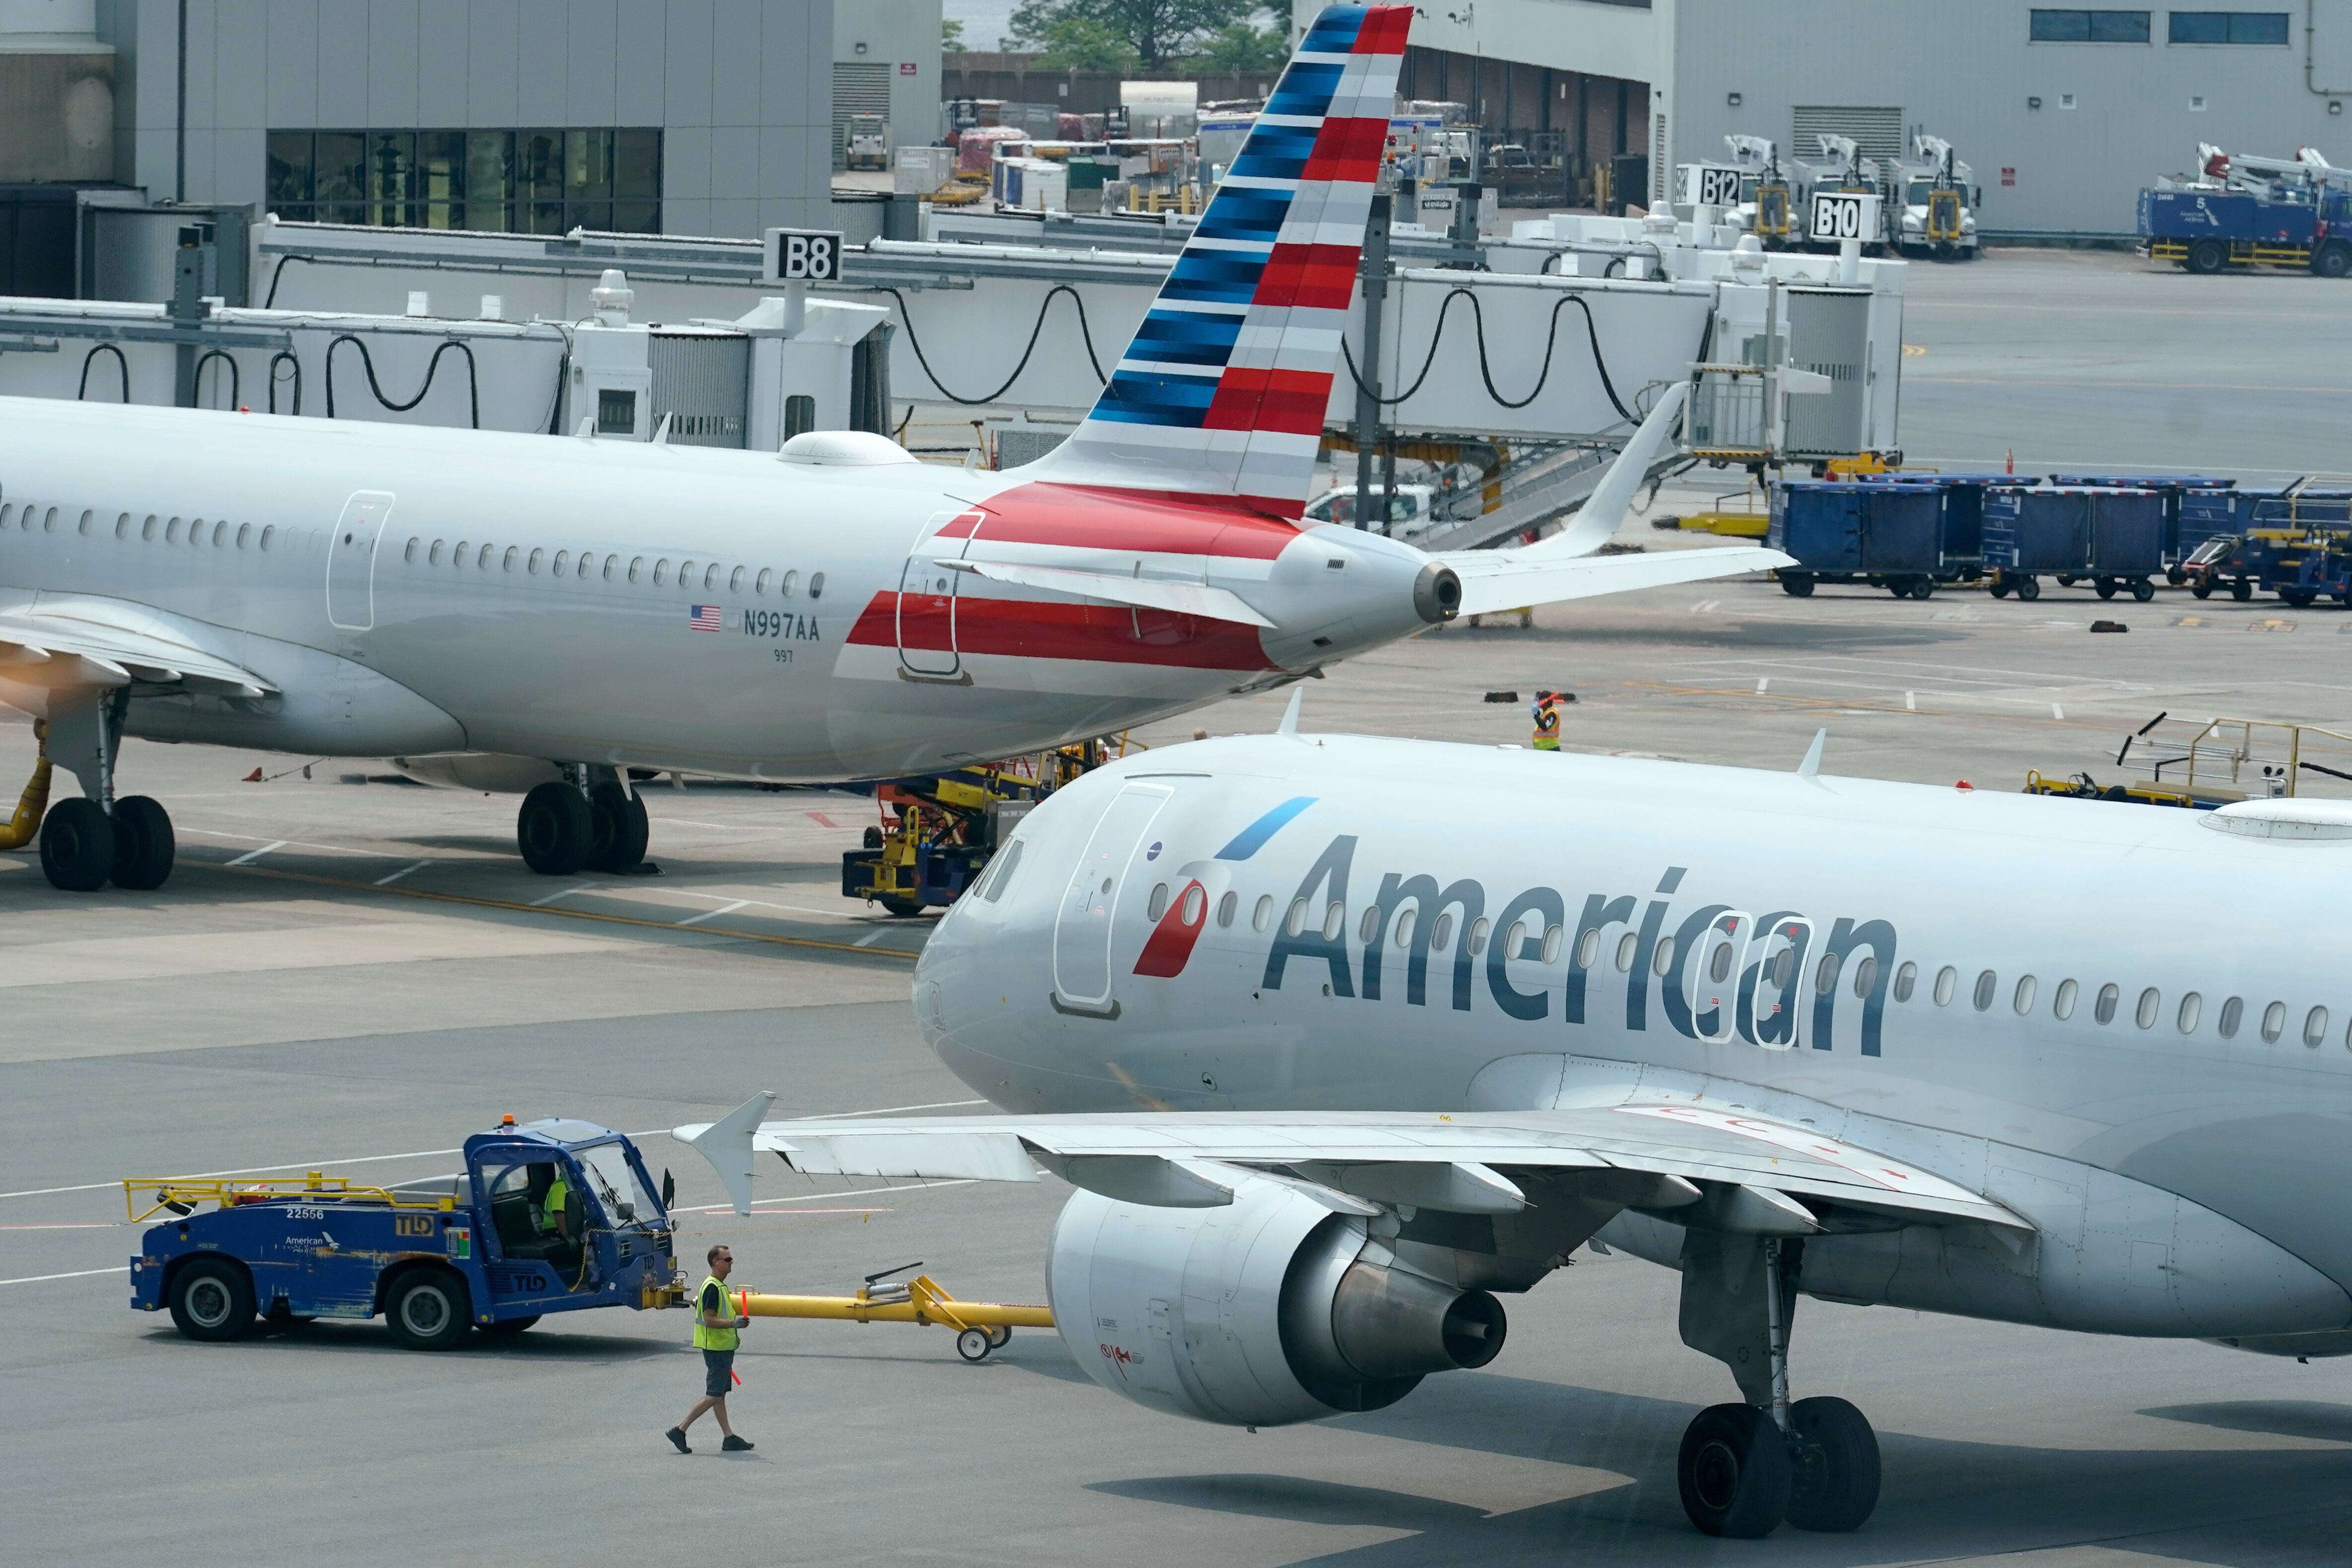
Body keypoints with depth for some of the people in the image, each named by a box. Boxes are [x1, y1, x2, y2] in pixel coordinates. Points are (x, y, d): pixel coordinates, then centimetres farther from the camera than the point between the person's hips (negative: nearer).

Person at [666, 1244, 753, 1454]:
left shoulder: (719, 1286, 14)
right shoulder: (712, 1288, -18)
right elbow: (710, 1320, -23)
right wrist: (734, 1324, -32)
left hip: (723, 1348, 10)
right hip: (716, 1348, -10)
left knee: (719, 1395, 11)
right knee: (714, 1396, -9)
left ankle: (730, 1438, 14)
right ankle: (680, 1430, -7)